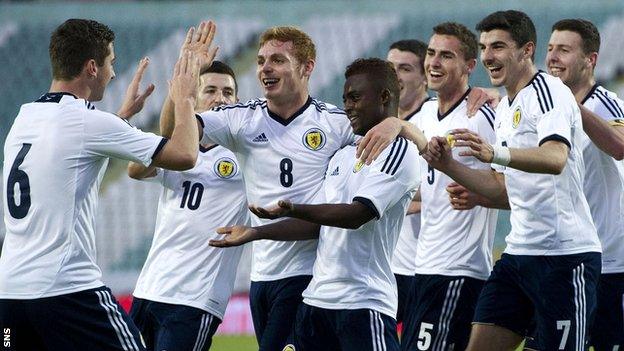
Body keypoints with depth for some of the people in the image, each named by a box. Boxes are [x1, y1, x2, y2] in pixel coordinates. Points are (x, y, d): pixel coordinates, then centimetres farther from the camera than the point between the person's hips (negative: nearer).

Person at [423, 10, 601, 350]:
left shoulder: (549, 91, -11)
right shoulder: (505, 108, 17)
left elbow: (555, 158, -30)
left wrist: (494, 153, -46)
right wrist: (448, 166, 8)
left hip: (565, 255, -9)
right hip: (518, 254, 9)